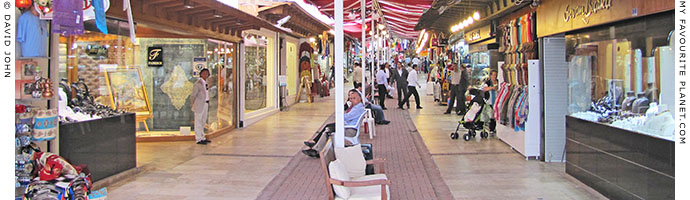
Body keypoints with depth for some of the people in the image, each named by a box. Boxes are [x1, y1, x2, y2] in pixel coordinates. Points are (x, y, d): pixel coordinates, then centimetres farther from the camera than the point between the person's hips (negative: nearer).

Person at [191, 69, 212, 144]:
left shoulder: (206, 84, 13)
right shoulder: (198, 83, -12)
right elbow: (193, 95, -10)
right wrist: (194, 106, -6)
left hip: (205, 104, 9)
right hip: (199, 105, -9)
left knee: (203, 122, 15)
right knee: (198, 122, -2)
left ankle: (202, 138, 23)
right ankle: (199, 139, 1)